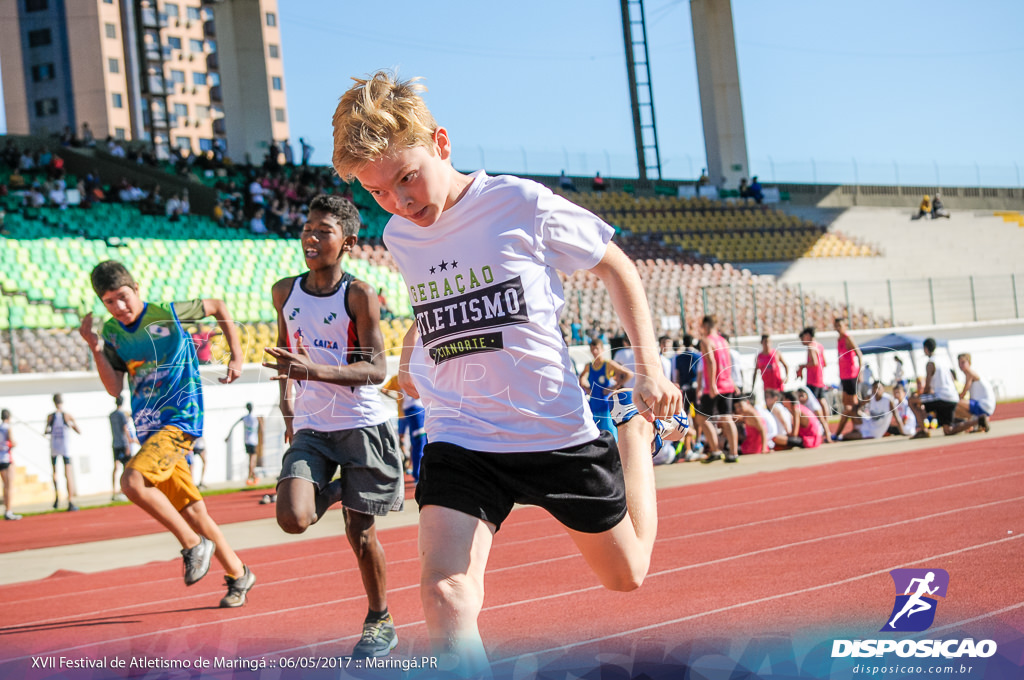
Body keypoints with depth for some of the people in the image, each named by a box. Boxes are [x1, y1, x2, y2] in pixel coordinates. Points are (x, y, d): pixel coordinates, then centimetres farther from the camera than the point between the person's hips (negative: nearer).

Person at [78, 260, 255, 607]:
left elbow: (217, 307, 9)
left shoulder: (168, 313, -6)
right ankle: (238, 574, 21)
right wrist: (96, 350, -12)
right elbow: (115, 388, 1)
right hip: (149, 430, 6)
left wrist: (236, 356, 5)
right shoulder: (111, 332, 7)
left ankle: (194, 545, -12)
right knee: (192, 512, 6)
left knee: (133, 481, -27)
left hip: (181, 419, -6)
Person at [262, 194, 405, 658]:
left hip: (362, 426, -3)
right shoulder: (285, 291, 4)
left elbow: (376, 368, -15)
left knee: (360, 532, 3)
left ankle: (380, 622, 25)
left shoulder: (359, 295, -11)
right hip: (310, 428, 3)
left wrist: (315, 371, -28)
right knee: (293, 520, -17)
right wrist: (288, 398, 10)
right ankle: (333, 491, 19)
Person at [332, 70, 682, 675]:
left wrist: (650, 368, -4)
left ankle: (636, 428, 44)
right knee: (444, 593, -22)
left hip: (559, 431, -2)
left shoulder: (522, 204, -12)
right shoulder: (399, 237, 4)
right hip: (459, 440, 2)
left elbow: (615, 265, 2)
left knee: (627, 574, 18)